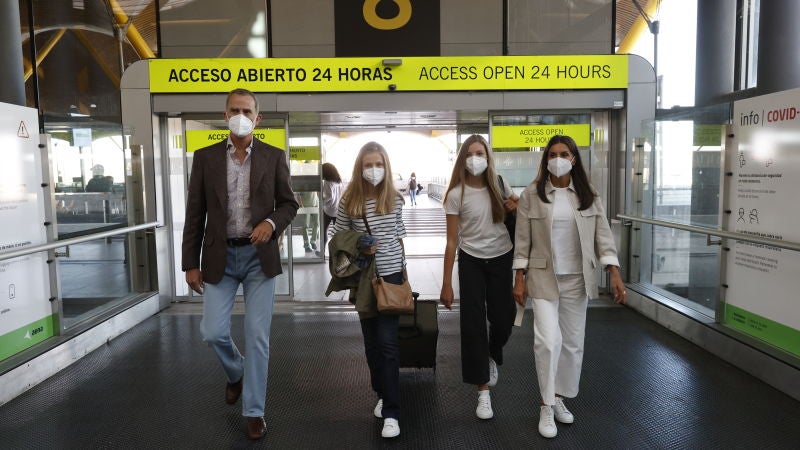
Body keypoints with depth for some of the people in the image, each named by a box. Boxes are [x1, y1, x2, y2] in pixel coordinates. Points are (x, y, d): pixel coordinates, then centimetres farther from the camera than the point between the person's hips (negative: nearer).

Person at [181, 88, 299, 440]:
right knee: (213, 332, 0)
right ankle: (235, 373, 35)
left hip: (259, 256, -1)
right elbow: (195, 213, 3)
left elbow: (289, 203, 5)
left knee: (257, 336, 1)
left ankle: (254, 410, 17)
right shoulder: (206, 156, 2)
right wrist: (191, 263, 1)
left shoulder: (274, 156, 0)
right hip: (220, 257, 1)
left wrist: (271, 223, -17)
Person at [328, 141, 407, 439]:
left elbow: (398, 237, 8)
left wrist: (404, 271, 12)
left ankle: (391, 412, 1)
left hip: (391, 275, -1)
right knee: (371, 340, 13)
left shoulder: (395, 199, -1)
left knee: (388, 342, -5)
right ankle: (382, 394, 32)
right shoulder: (349, 201, -4)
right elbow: (338, 239, 3)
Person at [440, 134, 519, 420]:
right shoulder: (456, 194, -10)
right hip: (471, 261, -2)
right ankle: (483, 392, 11)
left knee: (503, 318, 5)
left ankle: (492, 357, 41)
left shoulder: (500, 186, -2)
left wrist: (514, 209, -12)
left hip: (501, 258, 2)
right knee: (473, 324, -2)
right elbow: (452, 241, -8)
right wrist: (446, 283, -9)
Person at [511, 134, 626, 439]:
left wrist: (615, 274, -8)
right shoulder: (531, 195, -4)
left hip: (577, 280, 3)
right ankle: (546, 407, 3)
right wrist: (519, 278, -5)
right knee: (548, 340, -14)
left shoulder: (588, 196, 2)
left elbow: (603, 236, 1)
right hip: (543, 278, -3)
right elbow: (523, 241, -3)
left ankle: (559, 399, 31)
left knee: (573, 343, 11)